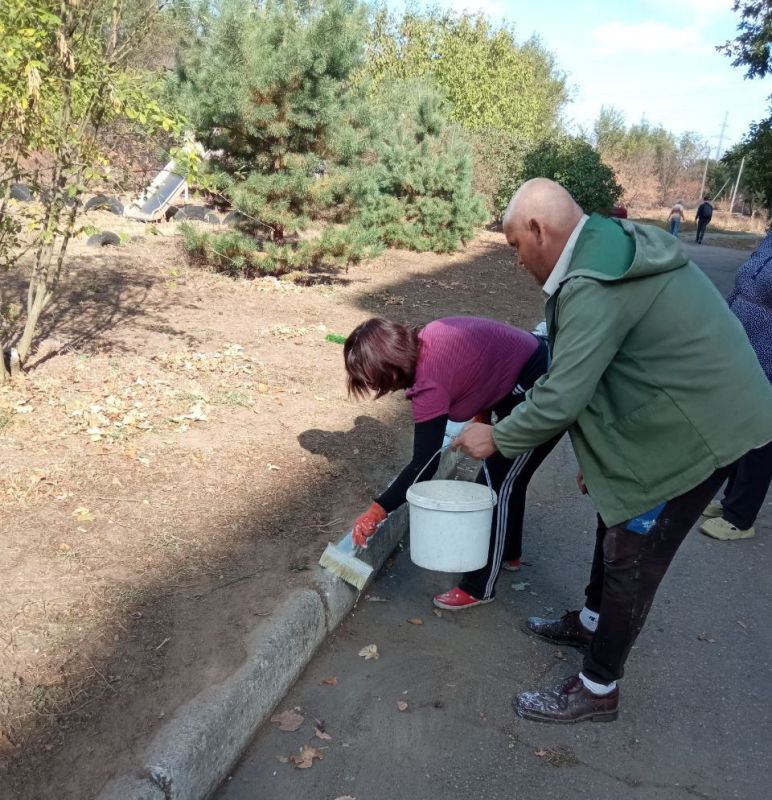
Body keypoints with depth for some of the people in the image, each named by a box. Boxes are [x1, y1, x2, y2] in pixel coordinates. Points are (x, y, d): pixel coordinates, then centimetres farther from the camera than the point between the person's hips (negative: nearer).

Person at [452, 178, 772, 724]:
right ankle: (592, 622, 46)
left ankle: (598, 690, 21)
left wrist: (497, 438, -11)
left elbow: (560, 399, -28)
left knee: (633, 555, 2)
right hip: (693, 410, 10)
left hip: (700, 428, -10)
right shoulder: (615, 248, 5)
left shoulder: (594, 288, -27)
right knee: (618, 518, 23)